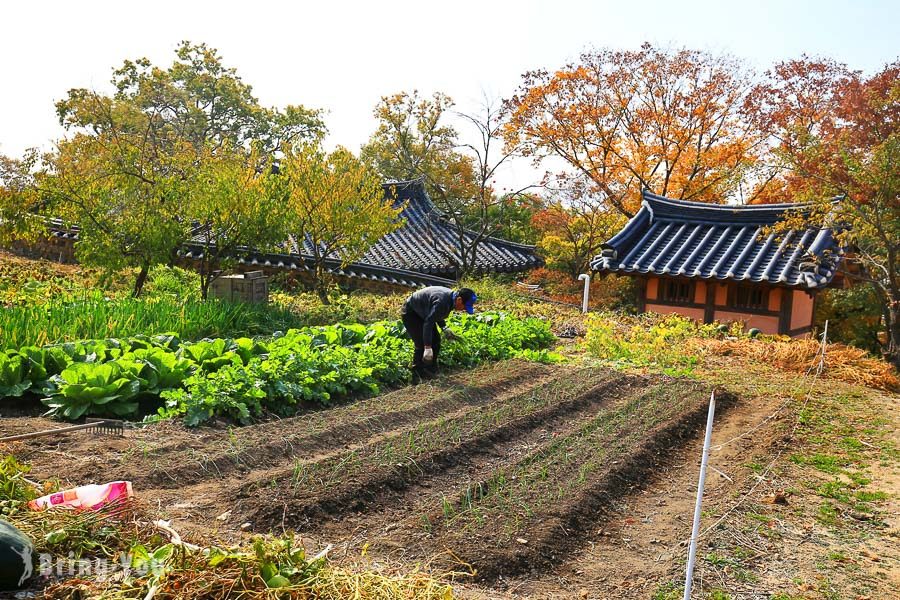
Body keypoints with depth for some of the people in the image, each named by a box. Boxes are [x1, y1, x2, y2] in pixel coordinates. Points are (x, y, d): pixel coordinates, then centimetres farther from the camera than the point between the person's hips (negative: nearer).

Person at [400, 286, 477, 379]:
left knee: (435, 340, 6)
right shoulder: (442, 301, -35)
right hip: (410, 313, -10)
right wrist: (427, 348, -37)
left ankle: (431, 370, 18)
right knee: (422, 344, -13)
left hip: (421, 314, 10)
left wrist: (444, 328, 3)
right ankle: (417, 376, 0)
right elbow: (428, 323, -37)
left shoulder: (450, 296, -5)